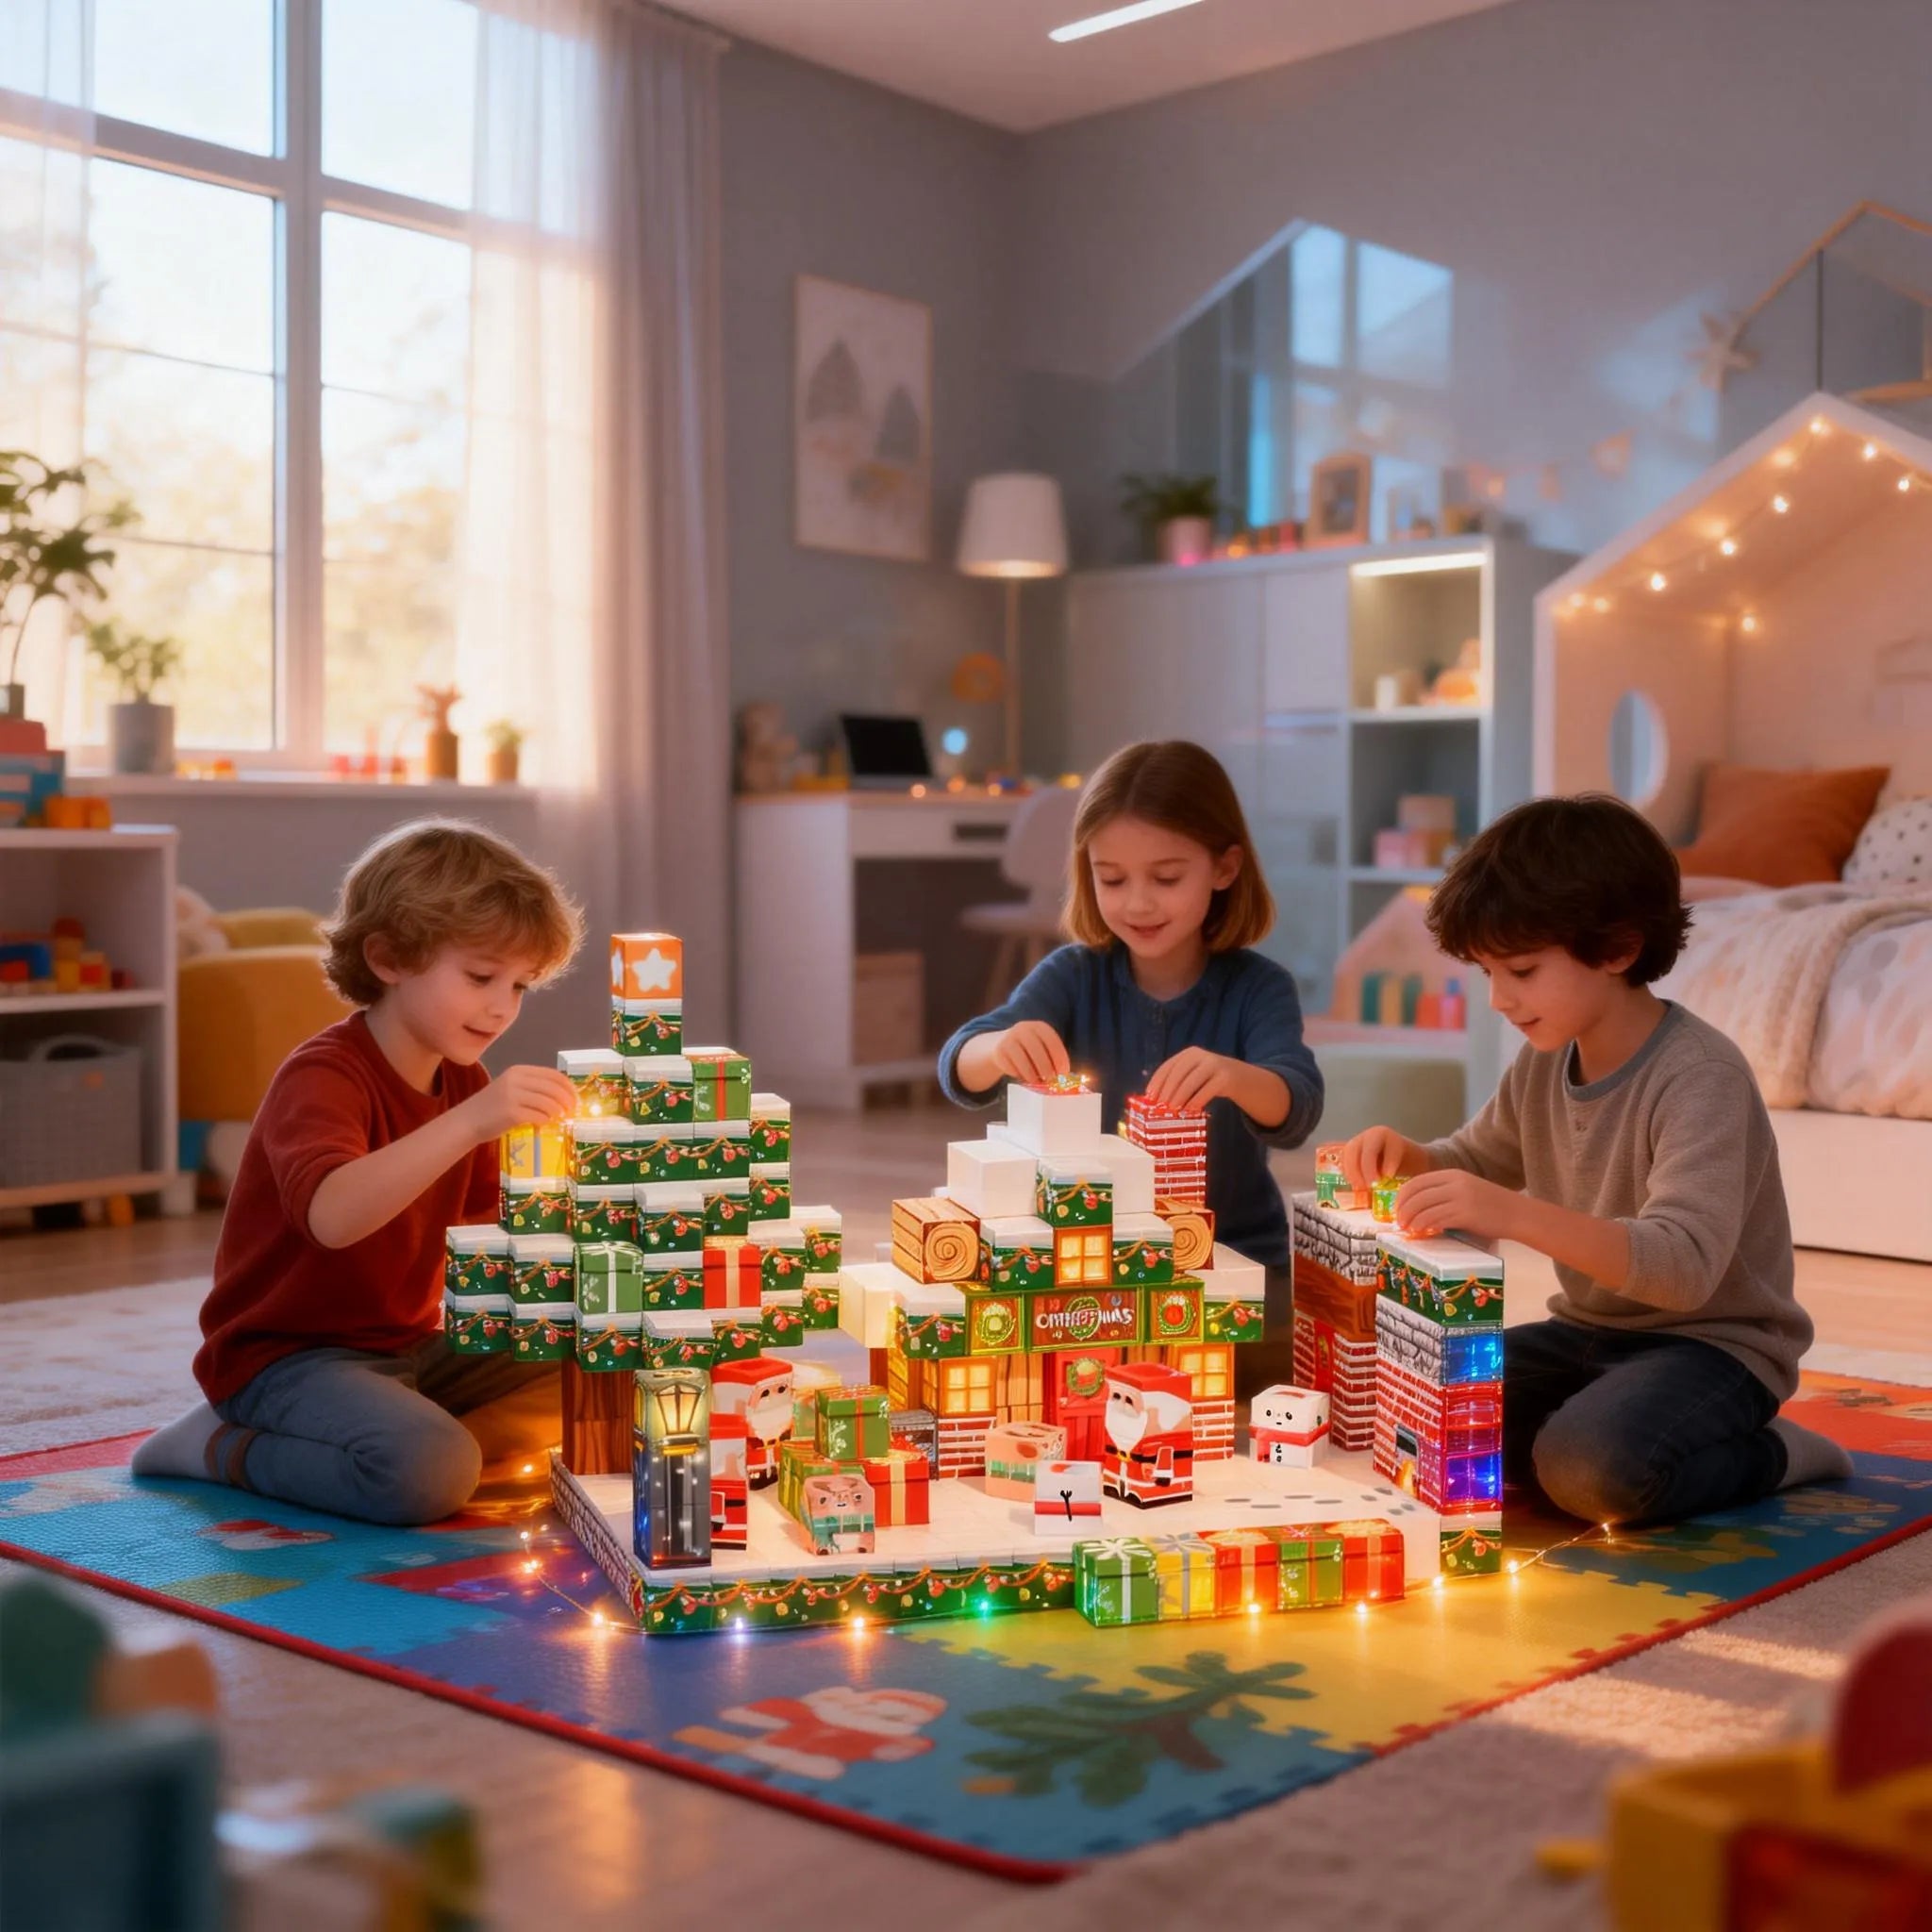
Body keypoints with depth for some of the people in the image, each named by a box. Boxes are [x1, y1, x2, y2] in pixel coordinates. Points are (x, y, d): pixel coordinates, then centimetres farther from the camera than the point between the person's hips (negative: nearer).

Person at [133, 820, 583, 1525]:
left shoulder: (466, 1083, 7)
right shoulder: (323, 1075, -20)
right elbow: (331, 1214, -40)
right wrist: (468, 1123, -50)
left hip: (410, 1346, 8)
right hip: (287, 1355, -8)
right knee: (430, 1473, -32)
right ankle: (224, 1450, -9)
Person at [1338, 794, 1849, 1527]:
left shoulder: (1699, 1075, -23)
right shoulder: (1544, 1061, 1)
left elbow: (1684, 1265, -36)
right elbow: (1478, 1162, 20)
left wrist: (1517, 1214, -49)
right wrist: (1404, 1157, -5)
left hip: (1713, 1342, -7)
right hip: (1591, 1330, 7)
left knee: (1590, 1471, -33)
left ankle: (1768, 1455, -4)